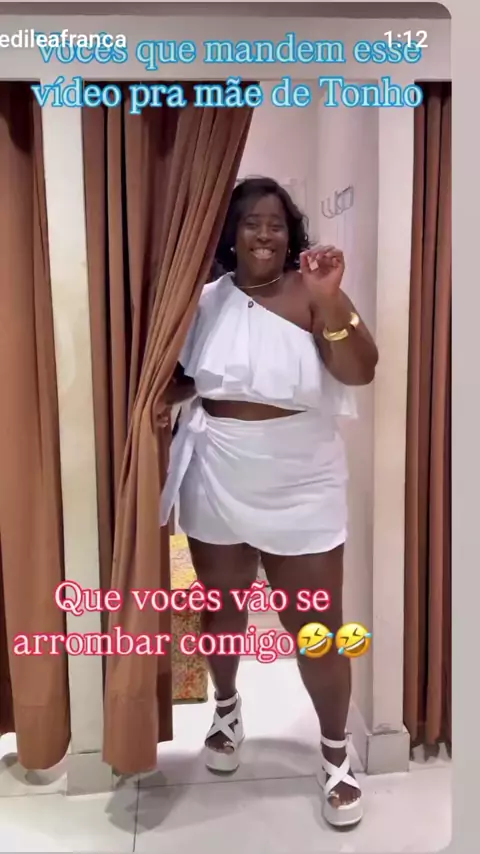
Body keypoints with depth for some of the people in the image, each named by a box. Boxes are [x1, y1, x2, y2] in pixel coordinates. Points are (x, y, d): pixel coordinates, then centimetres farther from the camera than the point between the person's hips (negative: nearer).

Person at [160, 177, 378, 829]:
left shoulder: (311, 294, -8)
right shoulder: (205, 301, 1)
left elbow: (360, 372, -21)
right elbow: (176, 382, 13)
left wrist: (331, 298, -34)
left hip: (301, 489, -2)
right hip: (217, 484, 3)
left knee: (317, 628, 5)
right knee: (222, 608, 20)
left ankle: (336, 751, 30)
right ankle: (227, 708, 48)